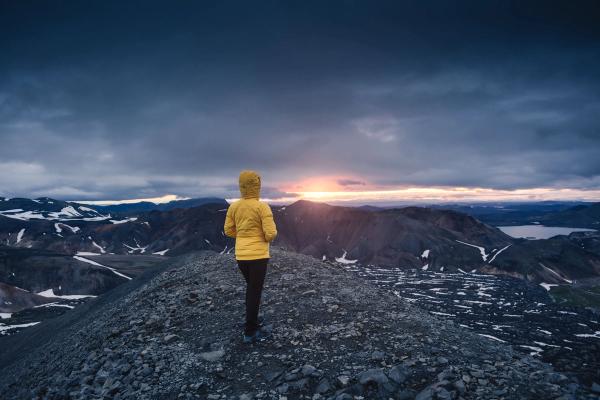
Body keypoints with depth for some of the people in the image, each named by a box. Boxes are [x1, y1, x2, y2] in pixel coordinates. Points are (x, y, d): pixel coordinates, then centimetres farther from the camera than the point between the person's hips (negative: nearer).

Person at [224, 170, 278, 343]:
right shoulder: (262, 207, -15)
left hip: (241, 256, 6)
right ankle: (250, 332, 14)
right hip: (258, 256, -5)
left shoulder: (233, 207, 0)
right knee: (255, 292, 6)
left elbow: (228, 231, 7)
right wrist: (266, 237, 5)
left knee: (251, 288, 24)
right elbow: (271, 233, -18)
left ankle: (252, 322, 36)